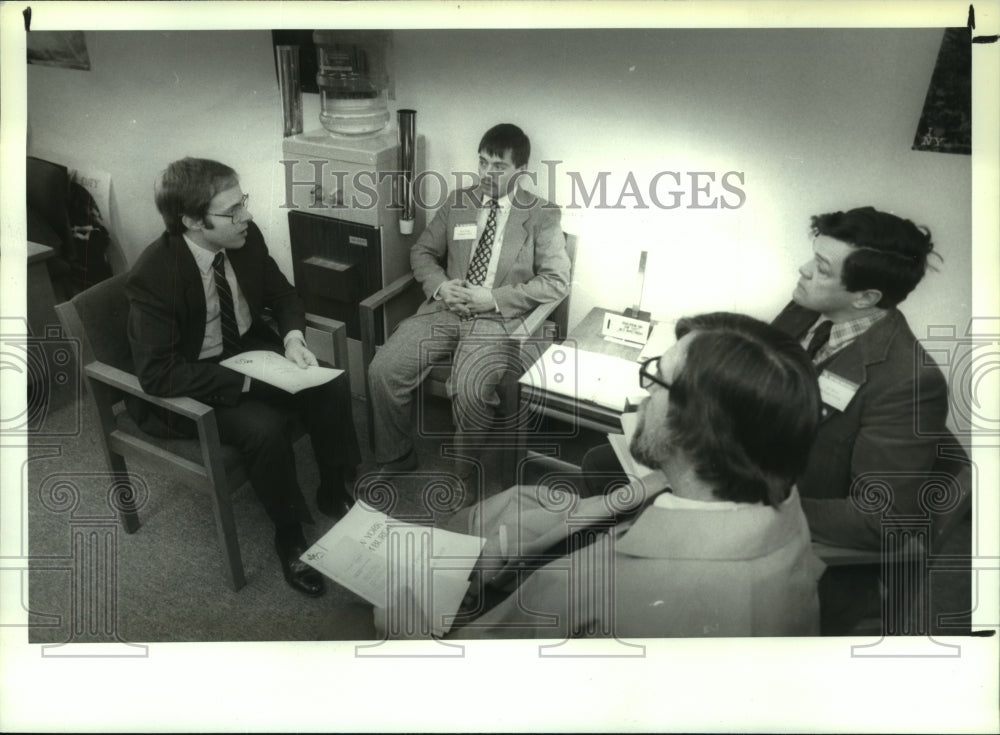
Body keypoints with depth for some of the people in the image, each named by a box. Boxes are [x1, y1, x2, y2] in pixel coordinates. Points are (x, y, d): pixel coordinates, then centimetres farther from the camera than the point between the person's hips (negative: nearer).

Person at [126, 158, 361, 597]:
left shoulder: (245, 238, -11)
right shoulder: (152, 277, -28)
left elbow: (281, 293, 6)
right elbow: (159, 374, -28)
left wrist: (293, 337, -15)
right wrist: (247, 381, -32)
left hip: (250, 348, 6)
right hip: (193, 380, -6)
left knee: (331, 385, -14)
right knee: (264, 429, -29)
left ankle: (332, 493, 9)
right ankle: (288, 535, -5)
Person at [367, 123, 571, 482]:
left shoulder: (542, 215, 2)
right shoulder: (457, 202, 15)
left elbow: (557, 281, -5)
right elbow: (422, 252, 19)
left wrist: (493, 298, -14)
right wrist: (440, 286, -4)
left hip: (497, 318, -4)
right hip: (444, 308, 5)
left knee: (470, 391, -31)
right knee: (383, 369, -16)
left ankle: (468, 478, -5)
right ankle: (396, 461, 6)